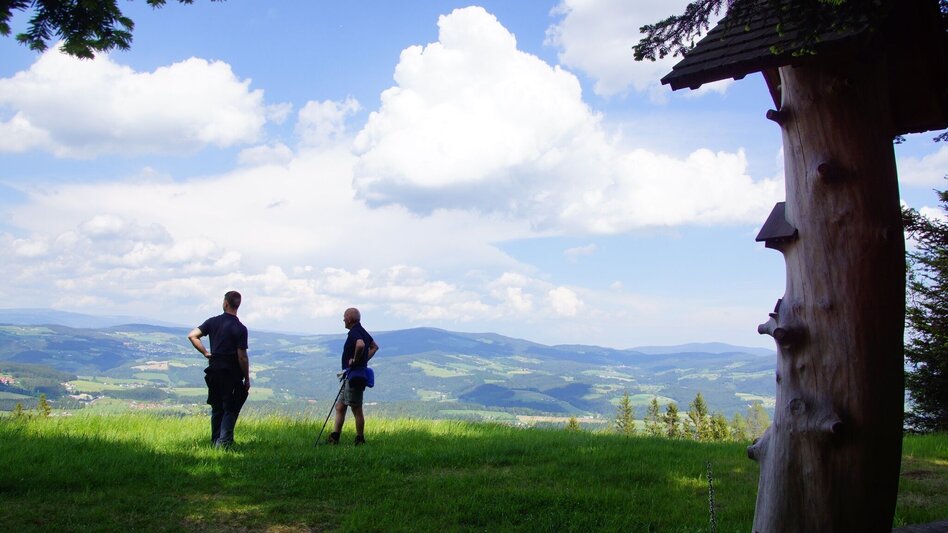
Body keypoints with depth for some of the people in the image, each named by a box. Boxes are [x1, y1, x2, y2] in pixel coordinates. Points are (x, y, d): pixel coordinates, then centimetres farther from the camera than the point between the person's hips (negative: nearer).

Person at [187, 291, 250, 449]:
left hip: (214, 370, 5)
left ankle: (215, 441, 24)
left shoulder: (213, 321, 0)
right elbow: (242, 357, -15)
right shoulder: (240, 329, -13)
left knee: (217, 408, 17)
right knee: (230, 409, 5)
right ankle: (224, 443, 0)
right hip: (231, 373, -5)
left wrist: (206, 353, 3)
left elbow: (192, 336, -5)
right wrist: (247, 379, -6)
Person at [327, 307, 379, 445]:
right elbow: (374, 347, 27)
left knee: (356, 409, -1)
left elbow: (360, 345, -39)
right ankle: (334, 438, 15)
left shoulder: (354, 333, -17)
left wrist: (355, 360, -23)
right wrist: (364, 360, 17)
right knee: (340, 407, 13)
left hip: (354, 377, -10)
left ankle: (360, 440, 7)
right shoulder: (362, 331, 14)